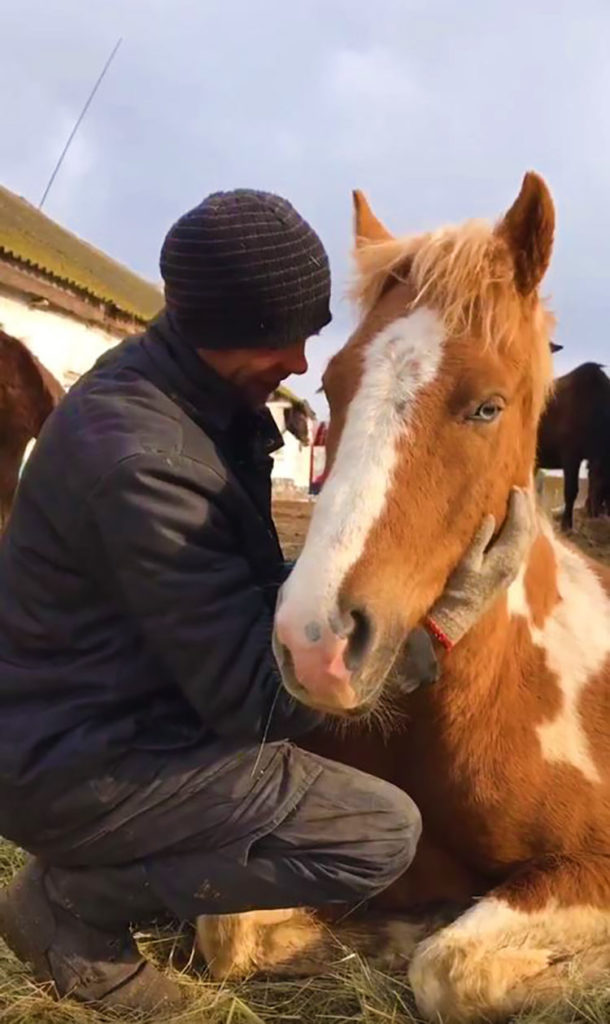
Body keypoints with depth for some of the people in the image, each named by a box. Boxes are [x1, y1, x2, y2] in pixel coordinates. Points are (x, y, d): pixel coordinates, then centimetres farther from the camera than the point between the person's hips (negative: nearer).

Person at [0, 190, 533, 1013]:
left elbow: (244, 582, 10)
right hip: (77, 761, -9)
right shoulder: (142, 461, -30)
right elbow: (257, 696, -24)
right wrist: (431, 616, -22)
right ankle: (72, 901, 0)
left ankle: (113, 859, 16)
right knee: (384, 836, -13)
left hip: (112, 704, 10)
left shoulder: (188, 388, 0)